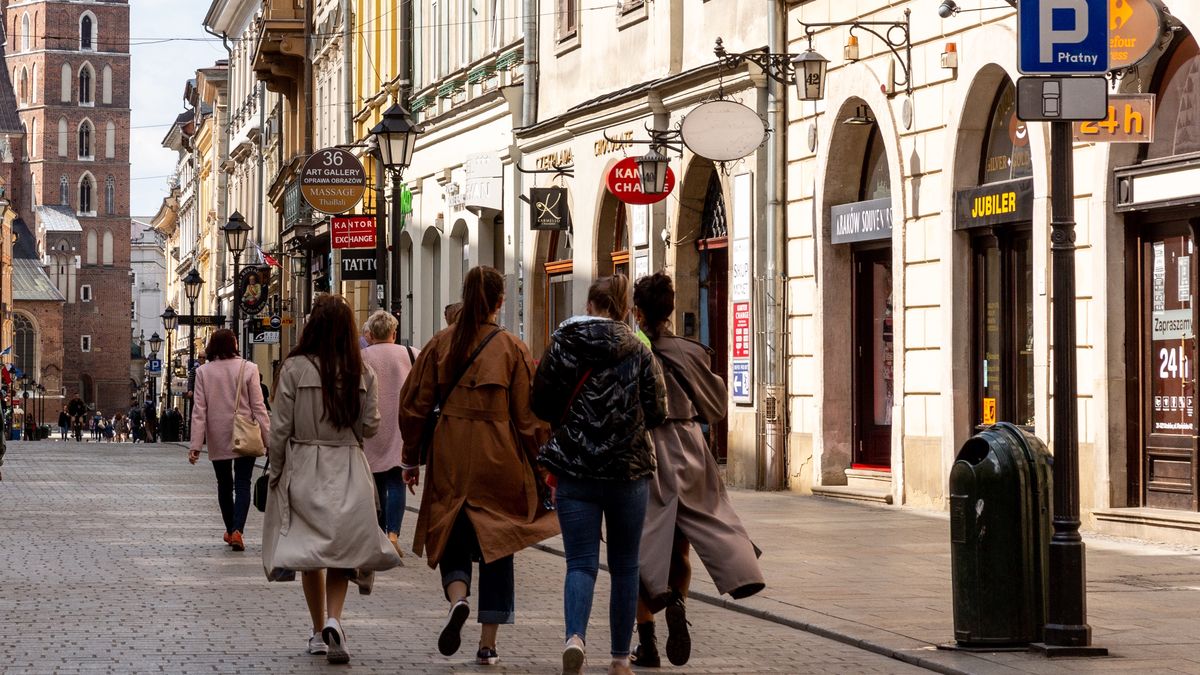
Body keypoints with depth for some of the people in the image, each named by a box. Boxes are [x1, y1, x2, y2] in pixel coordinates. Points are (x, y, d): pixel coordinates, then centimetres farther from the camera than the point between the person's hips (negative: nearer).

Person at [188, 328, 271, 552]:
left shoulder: (203, 372, -3)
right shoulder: (248, 369, -7)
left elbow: (199, 410, -5)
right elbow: (258, 407, -7)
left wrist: (195, 444, -5)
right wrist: (268, 438, -3)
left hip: (217, 438, 2)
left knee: (224, 484, 17)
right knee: (242, 484, -1)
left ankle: (230, 530, 26)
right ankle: (237, 530, -19)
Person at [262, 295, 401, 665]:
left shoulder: (295, 368, -9)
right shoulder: (361, 371, -2)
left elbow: (280, 428, -7)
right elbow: (370, 426, 2)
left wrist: (276, 471, 4)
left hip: (304, 467, -1)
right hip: (348, 470, 1)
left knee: (311, 552, 10)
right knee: (343, 548, 6)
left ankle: (319, 632, 15)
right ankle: (333, 620, -15)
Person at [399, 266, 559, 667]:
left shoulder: (441, 344, 1)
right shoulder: (513, 349, -4)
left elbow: (413, 406, 5)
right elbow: (529, 417, -3)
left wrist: (412, 458, 15)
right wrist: (541, 469, 6)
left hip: (450, 461, 1)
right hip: (500, 463, -1)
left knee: (453, 541, 13)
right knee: (495, 548, 9)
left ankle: (457, 599, -18)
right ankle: (488, 645, 8)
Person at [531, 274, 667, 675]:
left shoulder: (563, 346, -2)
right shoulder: (638, 352, -1)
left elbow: (542, 405, 2)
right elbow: (657, 413, 0)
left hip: (575, 471, 0)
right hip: (628, 471, 0)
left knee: (581, 563, -1)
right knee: (624, 566, 12)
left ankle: (575, 635, -27)